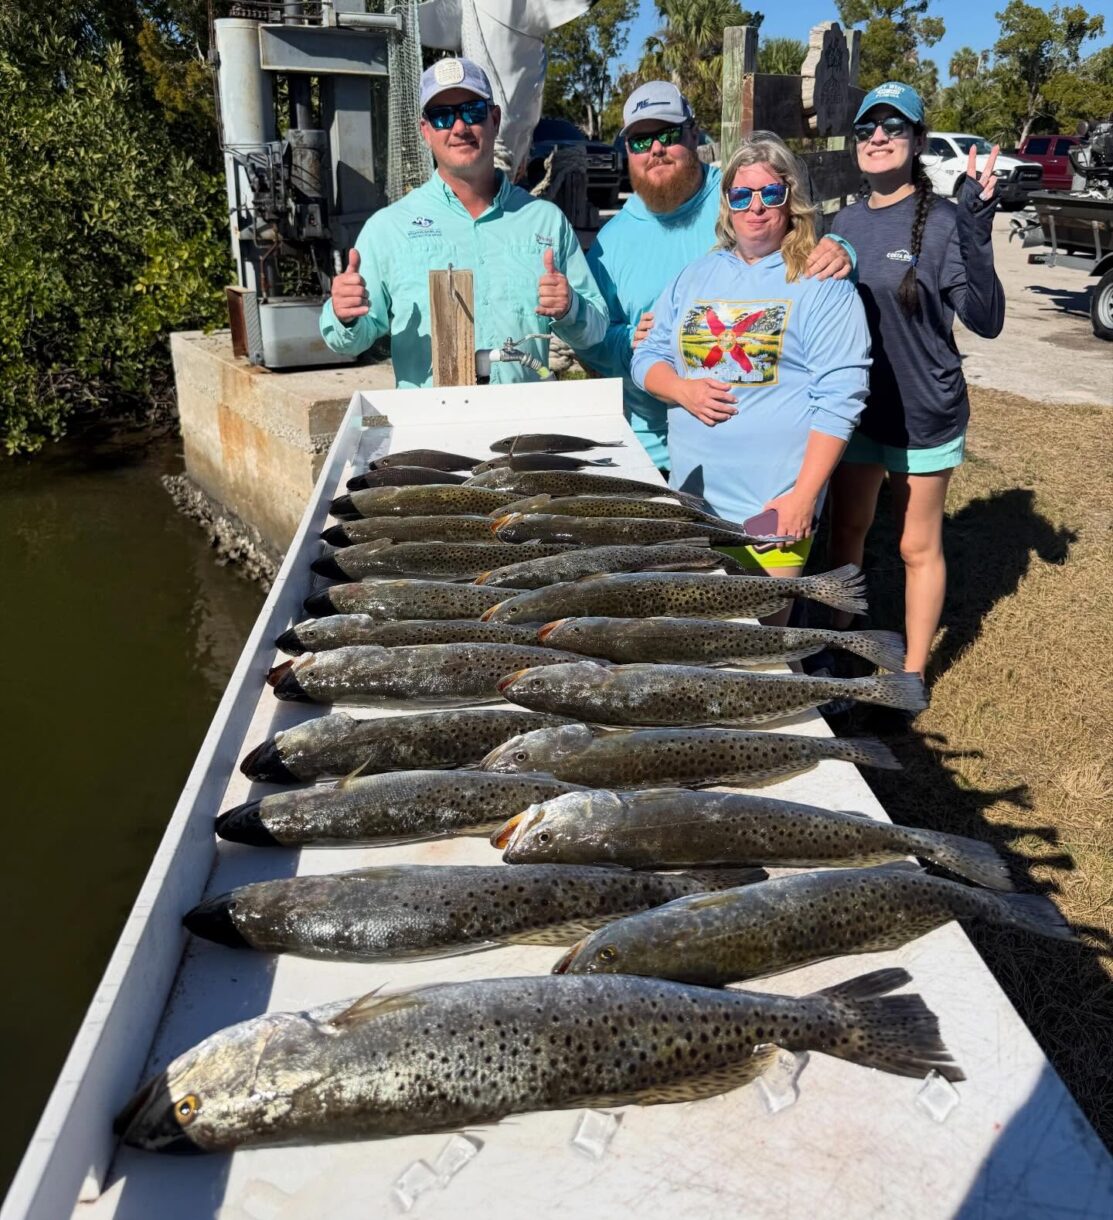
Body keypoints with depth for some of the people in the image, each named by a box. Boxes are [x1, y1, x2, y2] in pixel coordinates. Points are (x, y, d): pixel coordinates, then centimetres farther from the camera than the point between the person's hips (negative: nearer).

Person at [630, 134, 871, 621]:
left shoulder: (822, 285, -4)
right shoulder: (696, 275, 12)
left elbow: (838, 398, -10)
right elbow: (647, 357, 14)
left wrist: (803, 495, -17)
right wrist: (682, 390, -9)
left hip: (773, 507, -5)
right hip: (691, 494, 5)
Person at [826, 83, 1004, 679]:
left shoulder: (943, 221, -13)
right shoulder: (848, 221, 4)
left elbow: (986, 320, -23)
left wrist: (976, 230, -32)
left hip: (922, 414, -5)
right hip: (855, 408, 5)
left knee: (918, 546, 7)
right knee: (847, 529, 18)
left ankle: (913, 672, 22)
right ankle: (838, 637, 39)